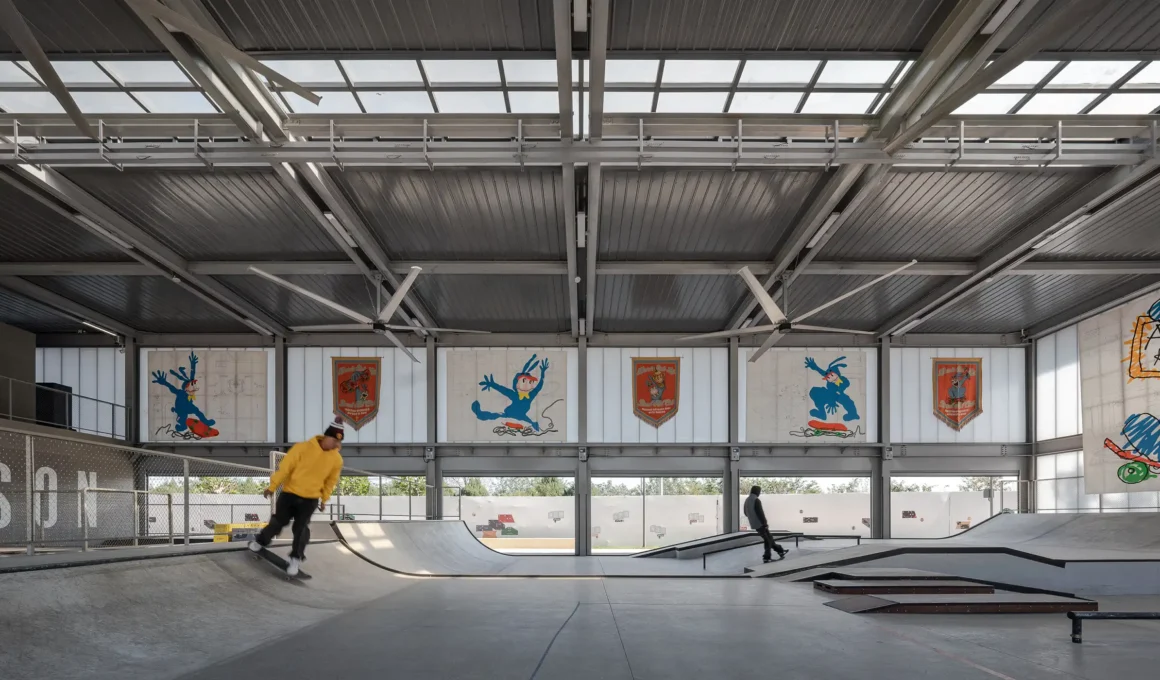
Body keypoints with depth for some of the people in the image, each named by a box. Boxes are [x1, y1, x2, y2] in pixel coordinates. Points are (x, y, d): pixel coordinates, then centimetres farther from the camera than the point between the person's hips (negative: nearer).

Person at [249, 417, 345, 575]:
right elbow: (284, 467, -14)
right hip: (289, 493, -1)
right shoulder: (303, 447, -21)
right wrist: (272, 487, -9)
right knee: (278, 522, 11)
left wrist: (324, 499, 16)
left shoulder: (337, 459, -9)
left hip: (310, 499, 1)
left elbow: (330, 481, 7)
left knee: (301, 528, -1)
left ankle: (296, 558, 14)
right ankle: (260, 541, 37)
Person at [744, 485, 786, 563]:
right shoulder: (756, 500, -19)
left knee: (768, 537, 19)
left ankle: (780, 550, 28)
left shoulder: (747, 500, 9)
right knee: (768, 540, 4)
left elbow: (746, 513, 18)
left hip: (753, 524, 9)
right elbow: (760, 513, -22)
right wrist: (765, 523, -17)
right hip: (760, 524, -9)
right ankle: (767, 557, 5)